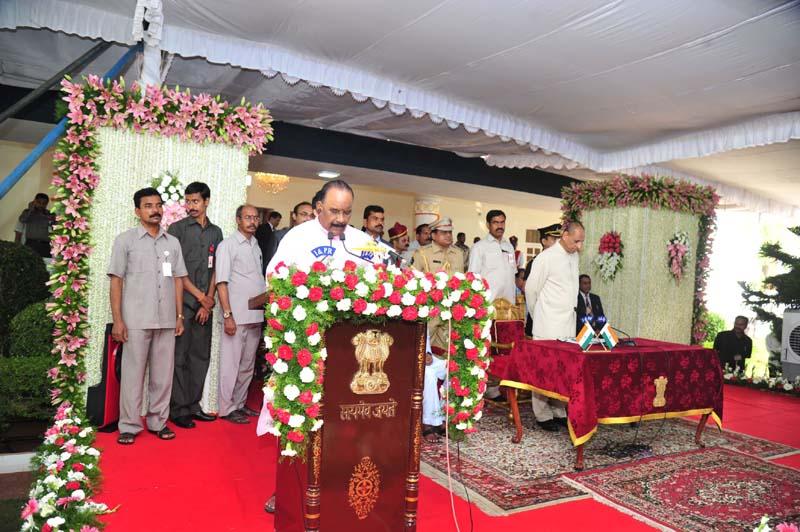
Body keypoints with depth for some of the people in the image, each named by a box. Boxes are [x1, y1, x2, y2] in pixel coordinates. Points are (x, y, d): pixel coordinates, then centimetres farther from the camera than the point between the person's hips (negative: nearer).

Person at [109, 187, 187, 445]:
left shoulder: (173, 242, 11)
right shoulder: (125, 240, 2)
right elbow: (116, 280, -1)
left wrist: (179, 315, 7)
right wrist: (117, 320, -8)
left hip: (166, 320, 3)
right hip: (136, 320, -3)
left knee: (163, 374, 8)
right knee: (133, 373, 3)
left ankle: (158, 421, 20)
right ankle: (129, 425, 14)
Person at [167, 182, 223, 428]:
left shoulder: (216, 232, 12)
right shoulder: (177, 228, 0)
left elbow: (216, 269, 9)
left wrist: (209, 300, -2)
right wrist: (200, 296, -7)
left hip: (205, 304, 4)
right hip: (182, 302, -4)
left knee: (201, 355, 8)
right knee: (179, 356, 0)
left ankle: (193, 405, 18)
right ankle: (178, 409, 8)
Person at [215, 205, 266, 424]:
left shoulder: (256, 246, 14)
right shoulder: (227, 245, -4)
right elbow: (222, 283, -9)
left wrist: (265, 309, 10)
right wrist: (228, 315, -15)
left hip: (256, 316, 6)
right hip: (236, 316, -6)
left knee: (247, 365, 13)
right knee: (231, 363, 0)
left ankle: (239, 404, 24)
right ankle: (226, 408, 11)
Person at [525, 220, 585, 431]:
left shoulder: (574, 256, 11)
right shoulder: (546, 257, -11)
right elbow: (531, 289, -6)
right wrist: (537, 316, 6)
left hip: (568, 324, 7)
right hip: (548, 326, -7)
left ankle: (559, 412, 19)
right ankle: (543, 416, 8)